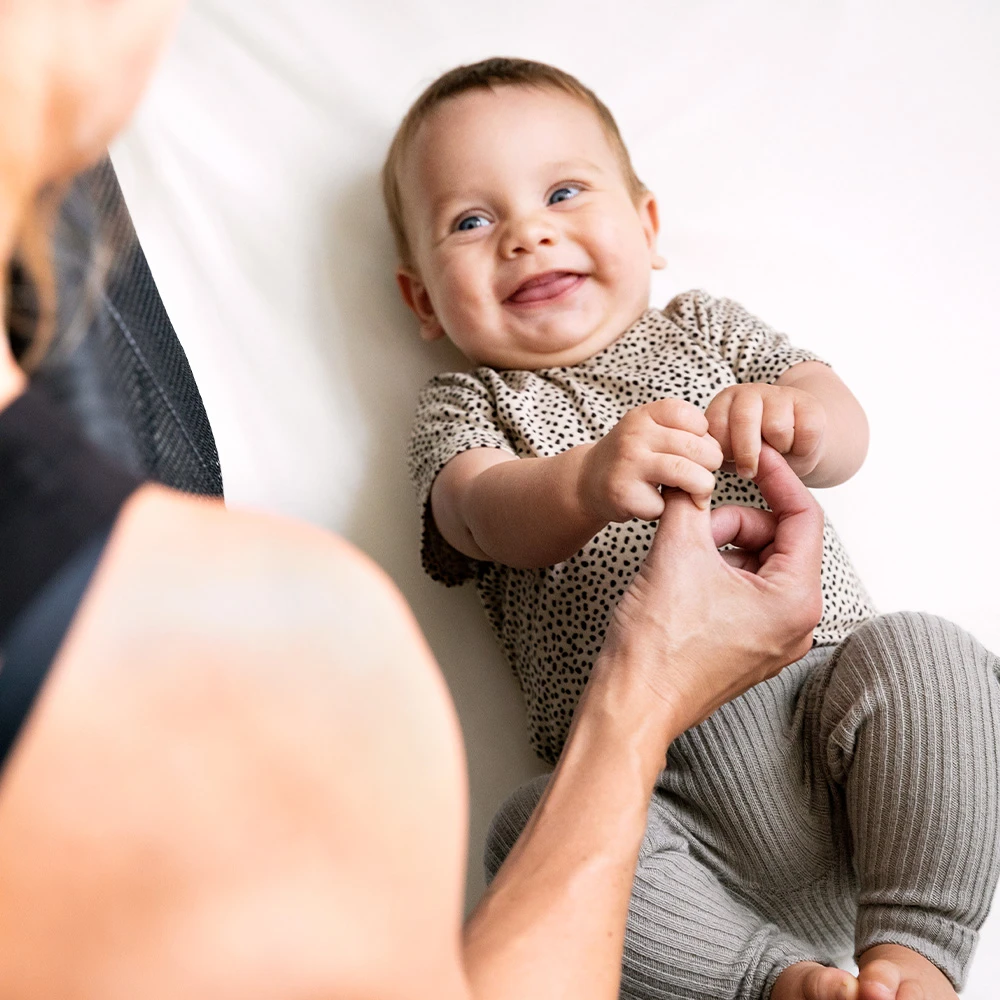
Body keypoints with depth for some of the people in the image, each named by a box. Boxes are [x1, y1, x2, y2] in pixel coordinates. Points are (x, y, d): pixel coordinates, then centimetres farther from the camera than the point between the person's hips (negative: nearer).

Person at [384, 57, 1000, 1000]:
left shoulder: (705, 328, 22)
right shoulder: (464, 406, 15)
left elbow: (845, 433, 8)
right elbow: (484, 510, -8)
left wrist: (796, 419, -20)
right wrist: (588, 483, -34)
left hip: (820, 684, 3)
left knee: (923, 652, -27)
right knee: (537, 831, -30)